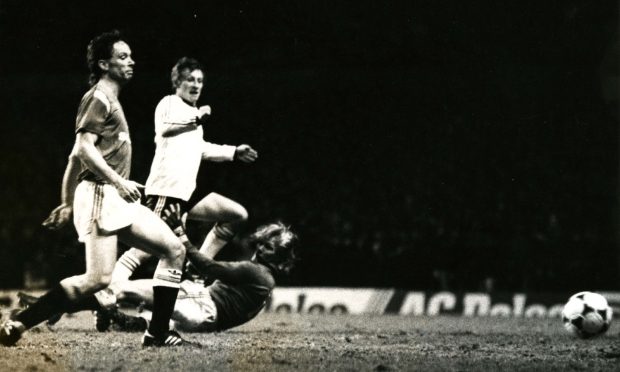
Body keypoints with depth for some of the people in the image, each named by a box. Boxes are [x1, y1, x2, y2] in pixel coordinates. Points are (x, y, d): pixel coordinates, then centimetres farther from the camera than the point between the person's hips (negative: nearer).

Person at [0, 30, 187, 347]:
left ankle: (157, 333, 4)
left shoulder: (110, 101, 22)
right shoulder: (99, 98, -7)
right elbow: (84, 148, -19)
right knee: (98, 279, -19)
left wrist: (68, 203, 26)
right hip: (101, 197, -10)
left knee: (174, 250, 4)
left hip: (118, 201, 10)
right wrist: (119, 182, -22)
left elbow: (76, 156, 24)